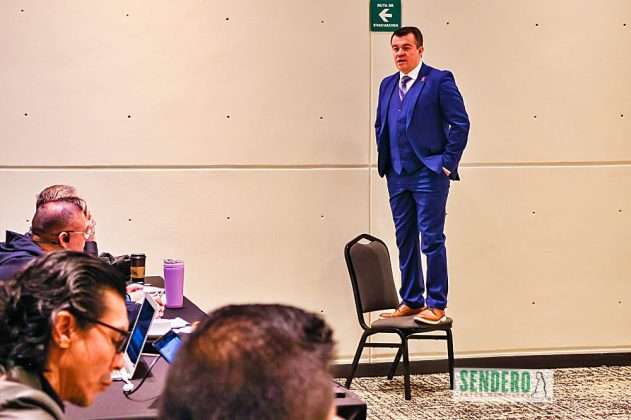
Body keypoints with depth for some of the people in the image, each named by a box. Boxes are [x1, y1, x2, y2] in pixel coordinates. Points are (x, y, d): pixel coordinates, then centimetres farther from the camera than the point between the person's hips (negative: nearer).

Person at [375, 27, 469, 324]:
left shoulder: (439, 80, -4)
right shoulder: (387, 85, 15)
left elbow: (460, 123, -8)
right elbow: (380, 126, 23)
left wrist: (447, 163, -10)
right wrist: (385, 161, 12)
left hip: (429, 173, -6)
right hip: (397, 175, 6)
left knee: (432, 240, -5)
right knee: (405, 241, 10)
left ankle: (436, 305, 1)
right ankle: (411, 301, 18)